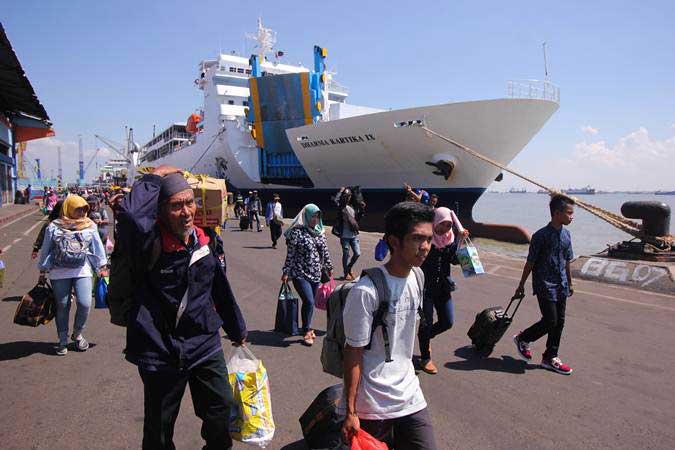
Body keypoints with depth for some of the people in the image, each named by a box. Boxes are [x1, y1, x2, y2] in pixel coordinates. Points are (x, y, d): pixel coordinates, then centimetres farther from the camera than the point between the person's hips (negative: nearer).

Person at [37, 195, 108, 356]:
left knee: (84, 304, -8)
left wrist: (102, 267, 9)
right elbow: (45, 250, 9)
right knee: (62, 306, 6)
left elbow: (98, 247, 10)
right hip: (59, 273, 0)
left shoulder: (90, 226, 7)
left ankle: (77, 334, 19)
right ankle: (63, 341, 22)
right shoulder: (54, 227, 4)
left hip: (83, 271, 1)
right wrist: (42, 272, 10)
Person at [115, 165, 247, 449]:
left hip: (205, 344, 5)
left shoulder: (208, 241, -1)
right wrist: (153, 179, -27)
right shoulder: (150, 243, -19)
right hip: (162, 349, -5)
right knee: (160, 426, 14)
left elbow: (221, 290, 11)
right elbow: (130, 215, -44)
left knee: (221, 405, 19)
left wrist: (237, 329, 22)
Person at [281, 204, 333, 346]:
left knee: (310, 302, 9)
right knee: (309, 301, -13)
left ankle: (307, 328, 28)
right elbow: (290, 254, -9)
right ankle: (307, 331, 5)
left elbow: (325, 251, 16)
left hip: (316, 274, 5)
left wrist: (328, 267, 21)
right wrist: (286, 272, -10)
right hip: (300, 274, -5)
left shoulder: (320, 231, 7)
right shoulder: (297, 232, -11)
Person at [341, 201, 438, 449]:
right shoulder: (365, 291, -22)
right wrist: (351, 412, -12)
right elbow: (353, 352, -16)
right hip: (373, 407, -6)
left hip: (411, 398, 6)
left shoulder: (417, 277, 0)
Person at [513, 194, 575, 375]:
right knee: (550, 322, -7)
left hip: (561, 286, 7)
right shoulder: (541, 236, -14)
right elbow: (530, 262, -8)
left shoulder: (566, 235, 6)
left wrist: (570, 284, 20)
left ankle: (550, 358, 21)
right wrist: (521, 285, -3)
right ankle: (522, 338, 18)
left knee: (559, 323, 9)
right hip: (544, 285, -7)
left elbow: (567, 262, 16)